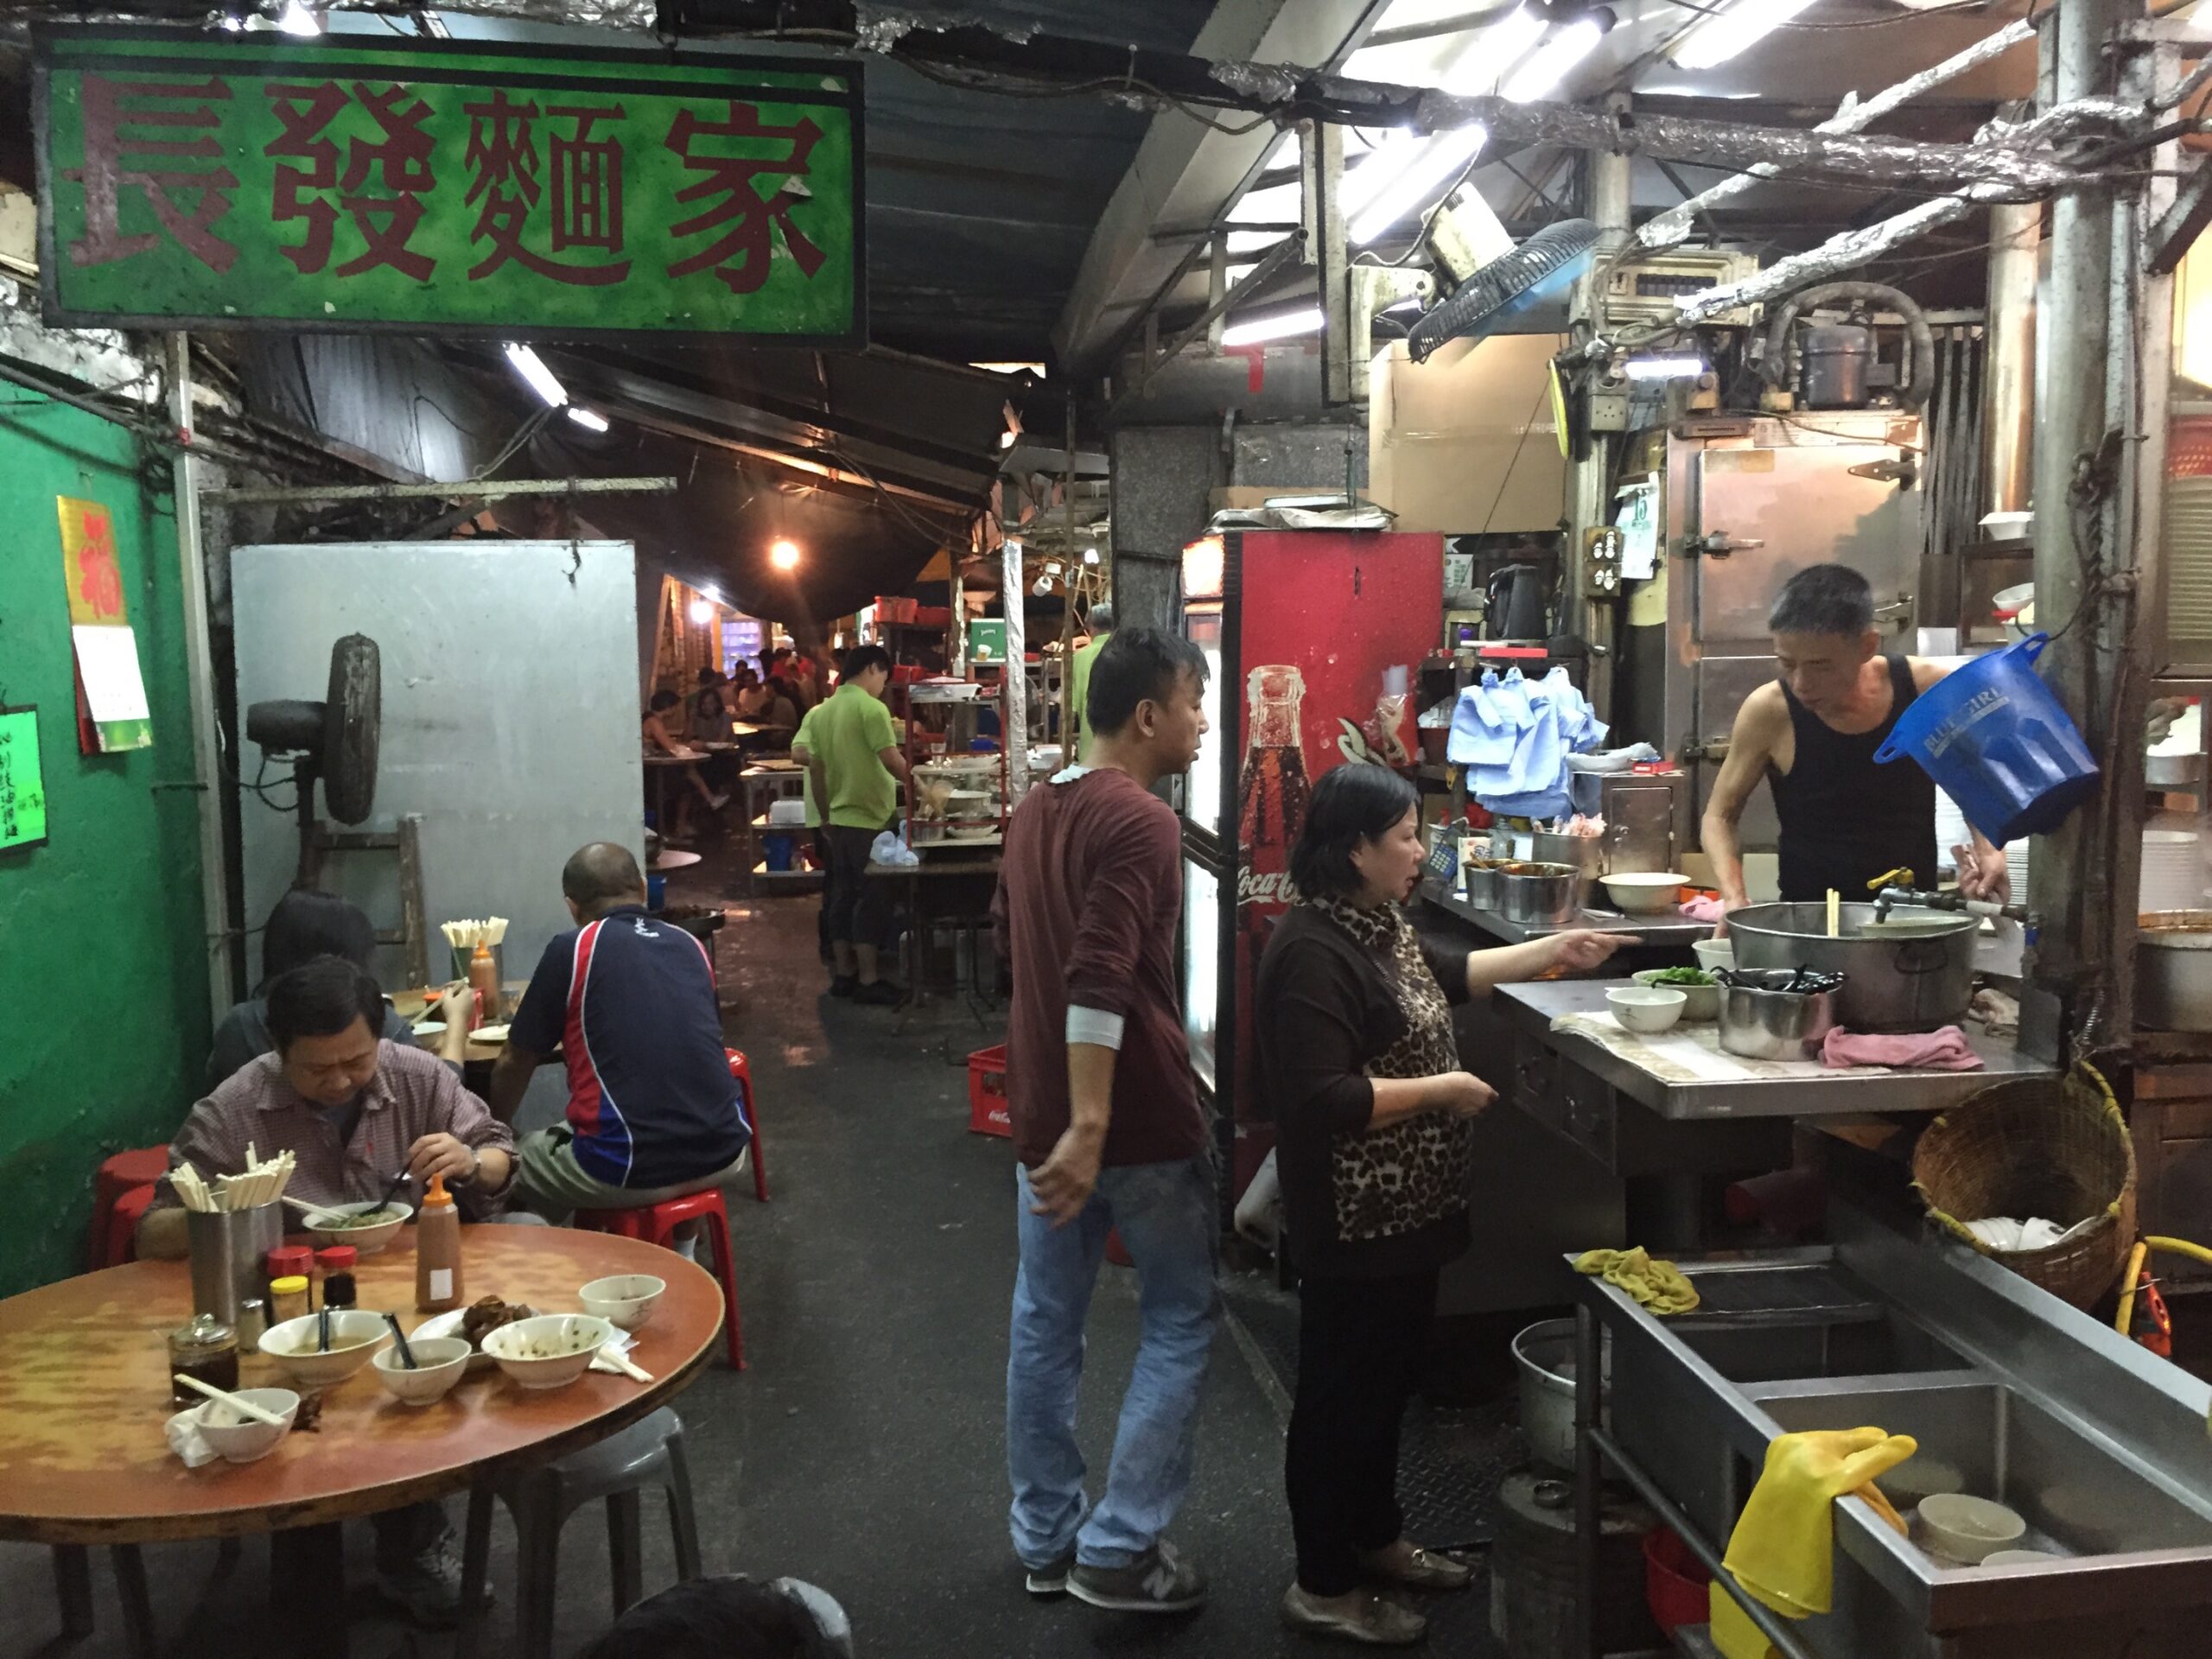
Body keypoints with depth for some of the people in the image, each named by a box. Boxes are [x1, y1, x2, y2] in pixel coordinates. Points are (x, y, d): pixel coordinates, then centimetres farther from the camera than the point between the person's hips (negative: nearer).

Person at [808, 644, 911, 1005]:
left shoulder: (824, 710, 10)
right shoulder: (871, 708, -14)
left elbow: (816, 769, 14)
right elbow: (892, 761, -20)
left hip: (839, 818, 8)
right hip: (869, 819, -8)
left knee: (843, 895, 12)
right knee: (869, 898, -2)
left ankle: (845, 974, 18)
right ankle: (868, 980, 1)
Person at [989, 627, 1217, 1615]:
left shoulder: (1033, 811, 10)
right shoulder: (1141, 822, -17)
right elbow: (1101, 982, -27)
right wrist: (1089, 1128, -29)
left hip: (1040, 1106, 8)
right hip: (1136, 1114, -8)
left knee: (1045, 1321, 14)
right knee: (1179, 1320, 8)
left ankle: (1046, 1540, 25)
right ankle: (1119, 1551, 9)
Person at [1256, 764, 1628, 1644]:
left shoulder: (1377, 922, 6)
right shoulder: (1313, 952, -26)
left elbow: (1443, 974, 25)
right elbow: (1322, 1100, -30)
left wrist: (1555, 951, 23)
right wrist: (1442, 1090, -20)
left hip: (1404, 1207, 10)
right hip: (1352, 1220, -10)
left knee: (1388, 1378, 23)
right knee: (1341, 1393, 5)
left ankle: (1377, 1537, 41)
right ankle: (1323, 1587, 21)